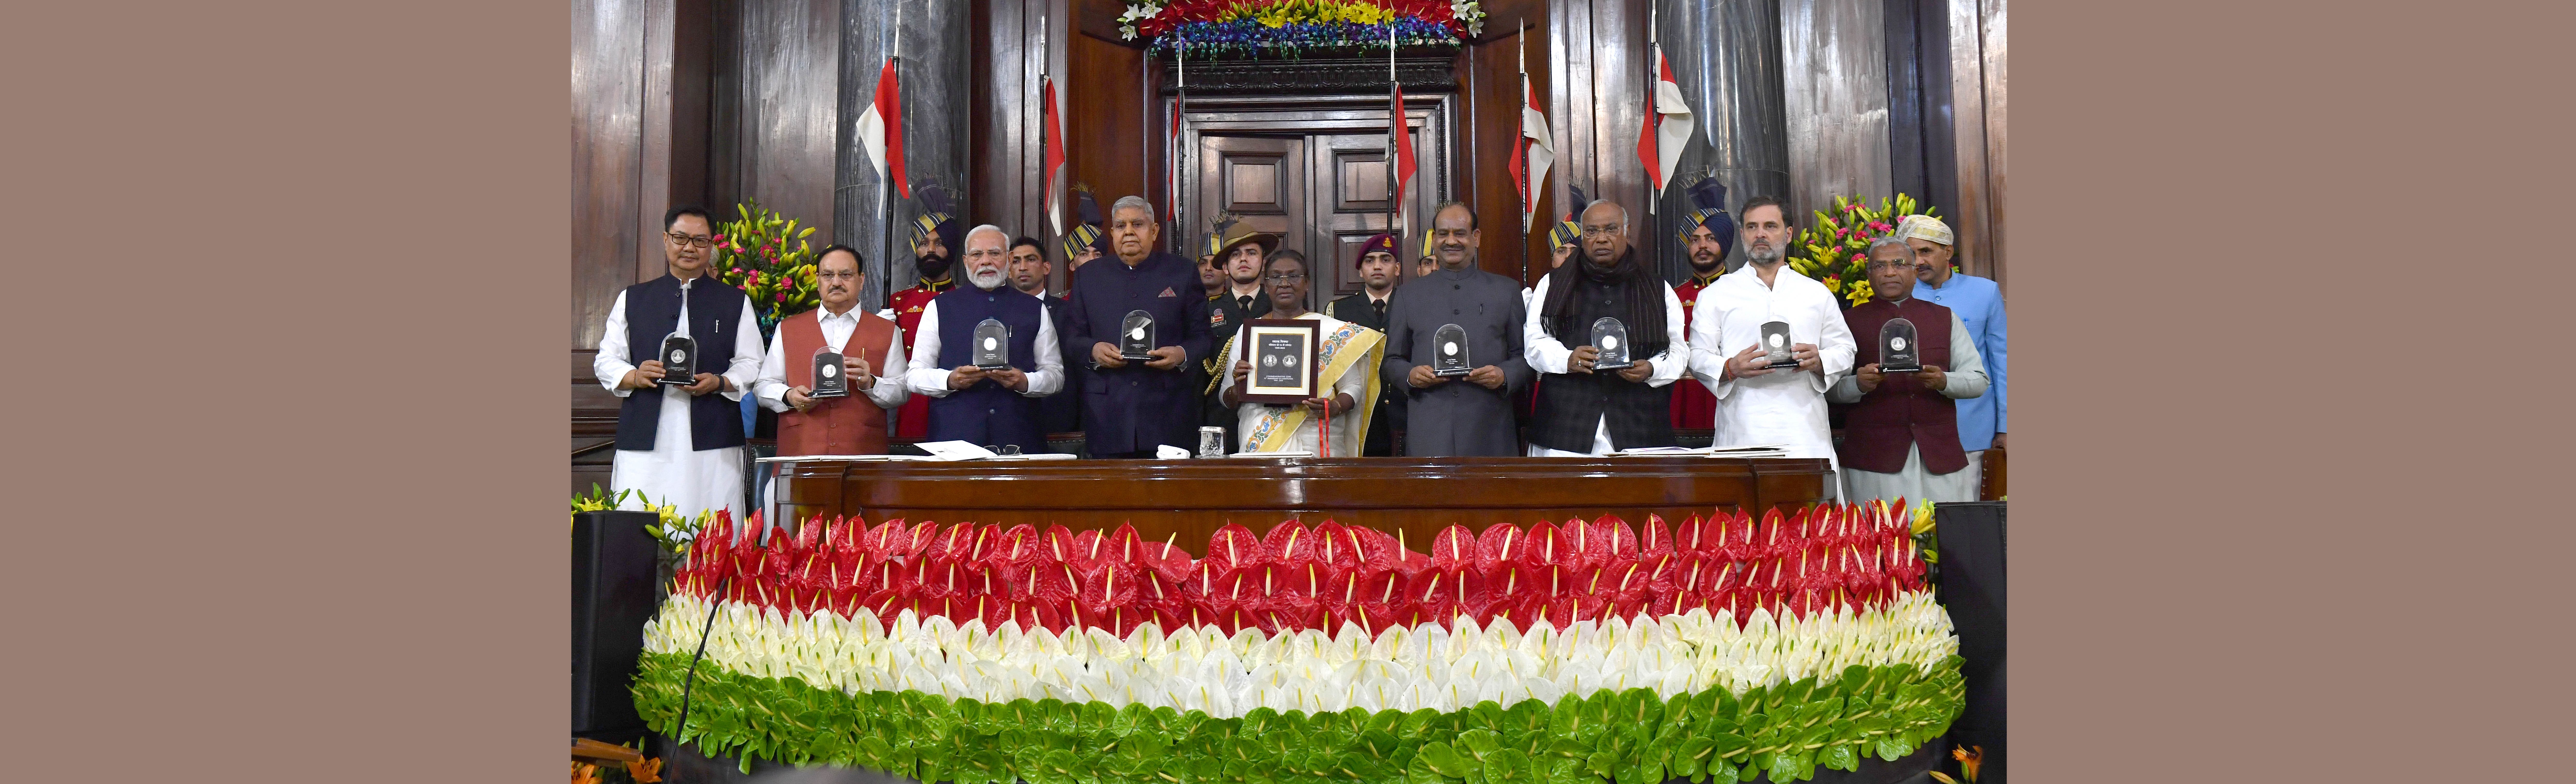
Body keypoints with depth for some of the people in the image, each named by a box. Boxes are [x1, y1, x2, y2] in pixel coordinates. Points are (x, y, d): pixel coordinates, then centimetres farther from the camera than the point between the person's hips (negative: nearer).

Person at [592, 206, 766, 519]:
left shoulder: (736, 302, 14)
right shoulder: (632, 299, 17)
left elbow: (751, 363, 8)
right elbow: (606, 360, 14)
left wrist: (719, 383, -12)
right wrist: (634, 377, -8)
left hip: (713, 443, -1)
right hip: (644, 441, 1)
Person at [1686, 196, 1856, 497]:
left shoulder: (1817, 294, 19)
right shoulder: (1715, 295, 13)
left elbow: (1845, 350, 18)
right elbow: (1699, 357, 9)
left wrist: (1819, 361, -5)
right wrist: (1731, 368, -12)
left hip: (1806, 435, 2)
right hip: (1741, 436, -2)